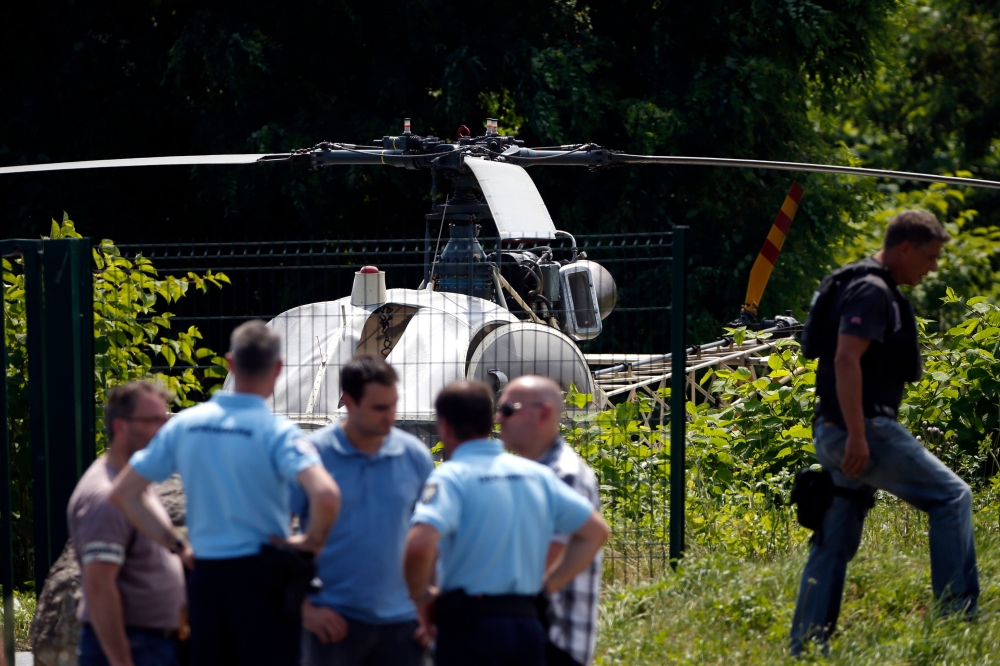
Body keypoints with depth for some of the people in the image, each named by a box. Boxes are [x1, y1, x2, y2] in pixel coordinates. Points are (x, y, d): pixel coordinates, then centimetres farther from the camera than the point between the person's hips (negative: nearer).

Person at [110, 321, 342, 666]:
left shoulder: (184, 425, 4)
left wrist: (173, 542, 9)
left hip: (205, 575, 5)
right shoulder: (276, 431, -12)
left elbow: (123, 493, 7)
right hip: (261, 577, -5)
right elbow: (326, 495, -28)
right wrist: (312, 541, -9)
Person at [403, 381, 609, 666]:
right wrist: (549, 583, 15)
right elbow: (595, 530, 18)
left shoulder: (451, 477, -9)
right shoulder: (537, 475, 11)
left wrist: (421, 595, -8)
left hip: (470, 624, -6)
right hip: (528, 624, 6)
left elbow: (420, 544, -26)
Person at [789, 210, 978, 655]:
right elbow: (846, 359, -23)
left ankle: (806, 647, 9)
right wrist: (856, 435, -27)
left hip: (839, 433, 10)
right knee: (950, 496, -6)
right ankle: (958, 613, -7)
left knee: (834, 544, 9)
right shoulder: (872, 292, -12)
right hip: (861, 427, -10)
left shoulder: (879, 292, 20)